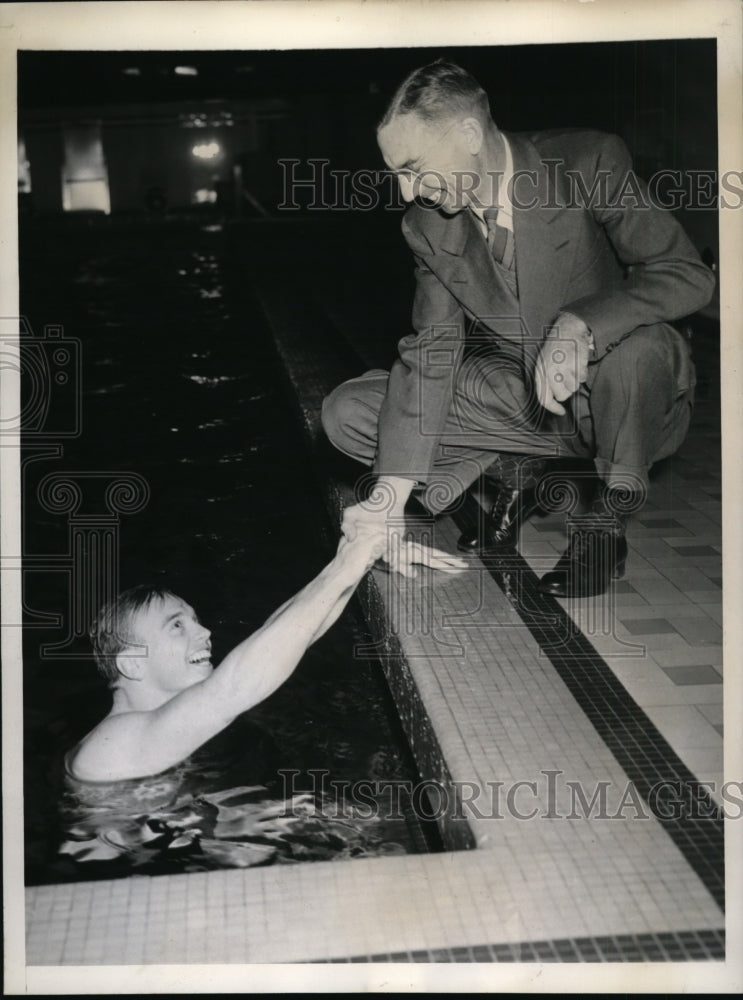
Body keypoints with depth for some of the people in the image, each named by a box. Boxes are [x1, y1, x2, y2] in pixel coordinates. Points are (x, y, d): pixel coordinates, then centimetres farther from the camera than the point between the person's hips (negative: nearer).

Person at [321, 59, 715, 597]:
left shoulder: (590, 164, -18)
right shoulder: (428, 226, -5)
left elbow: (688, 274, -22)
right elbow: (432, 349, -7)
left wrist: (580, 325, -40)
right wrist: (393, 491, -18)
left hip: (609, 393, -4)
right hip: (519, 401, 4)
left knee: (641, 346, -40)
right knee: (347, 413, -9)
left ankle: (610, 513, -12)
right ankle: (511, 470, 7)